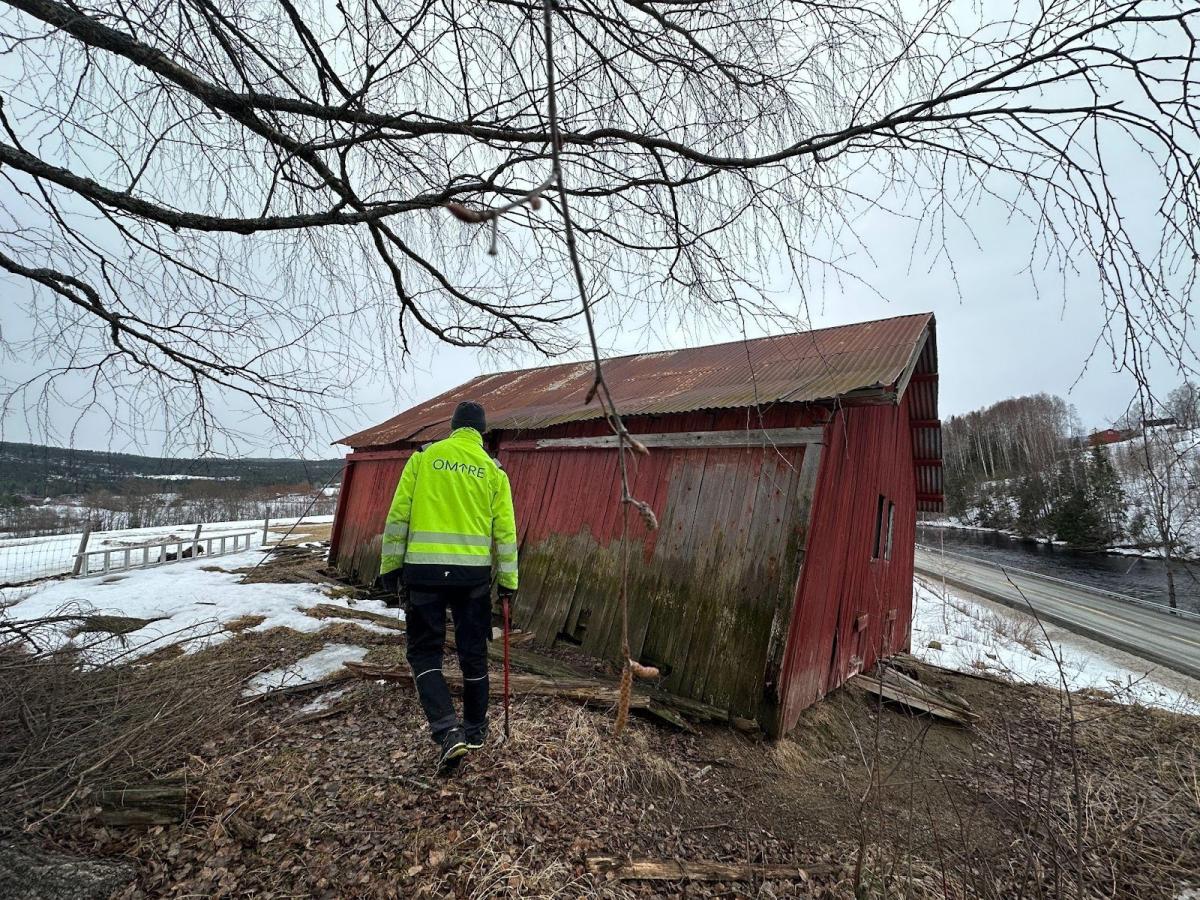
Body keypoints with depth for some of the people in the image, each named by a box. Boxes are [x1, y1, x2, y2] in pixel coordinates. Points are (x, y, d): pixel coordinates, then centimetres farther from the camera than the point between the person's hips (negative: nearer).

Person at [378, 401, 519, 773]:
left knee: (424, 652, 12)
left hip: (424, 569, -1)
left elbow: (398, 515, 0)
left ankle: (448, 731, -2)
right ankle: (475, 730, 30)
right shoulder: (492, 469, 4)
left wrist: (390, 565, 9)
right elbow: (505, 530, 2)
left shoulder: (423, 457, 2)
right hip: (474, 571, 2)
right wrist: (508, 580, 9)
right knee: (473, 652, 16)